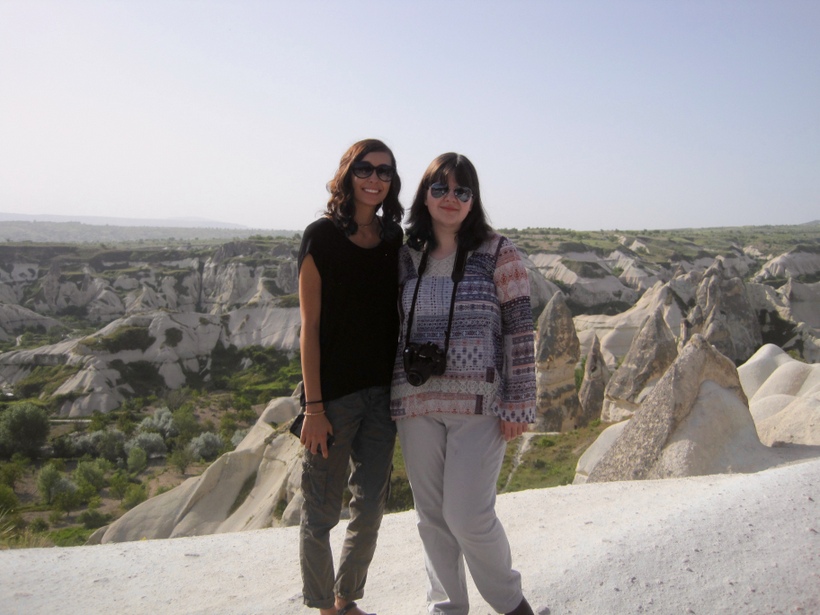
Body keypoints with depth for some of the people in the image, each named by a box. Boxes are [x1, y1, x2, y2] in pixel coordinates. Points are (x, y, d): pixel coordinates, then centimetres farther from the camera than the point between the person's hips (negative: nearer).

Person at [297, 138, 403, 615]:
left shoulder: (394, 238, 8)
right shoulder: (322, 236, -7)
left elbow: (398, 316, 12)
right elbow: (310, 326, -9)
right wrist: (314, 406, -13)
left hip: (383, 392, 5)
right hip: (334, 394, -5)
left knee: (371, 509, 13)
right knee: (322, 512, 6)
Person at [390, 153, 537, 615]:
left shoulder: (498, 252, -3)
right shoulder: (407, 257, 9)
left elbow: (520, 329, -5)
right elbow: (392, 330, 13)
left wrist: (519, 402, -9)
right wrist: (391, 397, 12)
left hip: (478, 403, -4)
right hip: (417, 404, 4)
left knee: (468, 514, -4)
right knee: (431, 516, 12)